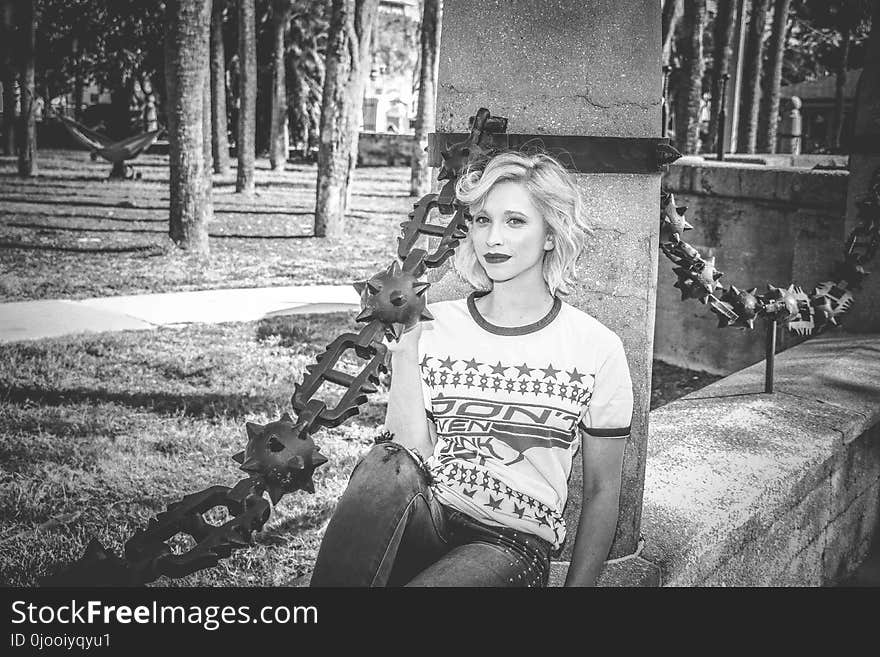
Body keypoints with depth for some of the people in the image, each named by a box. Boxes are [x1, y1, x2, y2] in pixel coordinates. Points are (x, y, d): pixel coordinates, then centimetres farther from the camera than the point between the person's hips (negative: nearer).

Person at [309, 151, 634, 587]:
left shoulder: (597, 349, 1)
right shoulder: (433, 328, 6)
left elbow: (601, 491, 7)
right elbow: (414, 454, -4)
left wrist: (578, 584, 1)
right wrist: (406, 349, -11)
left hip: (515, 546, -2)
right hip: (424, 524, 3)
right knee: (388, 467, -31)